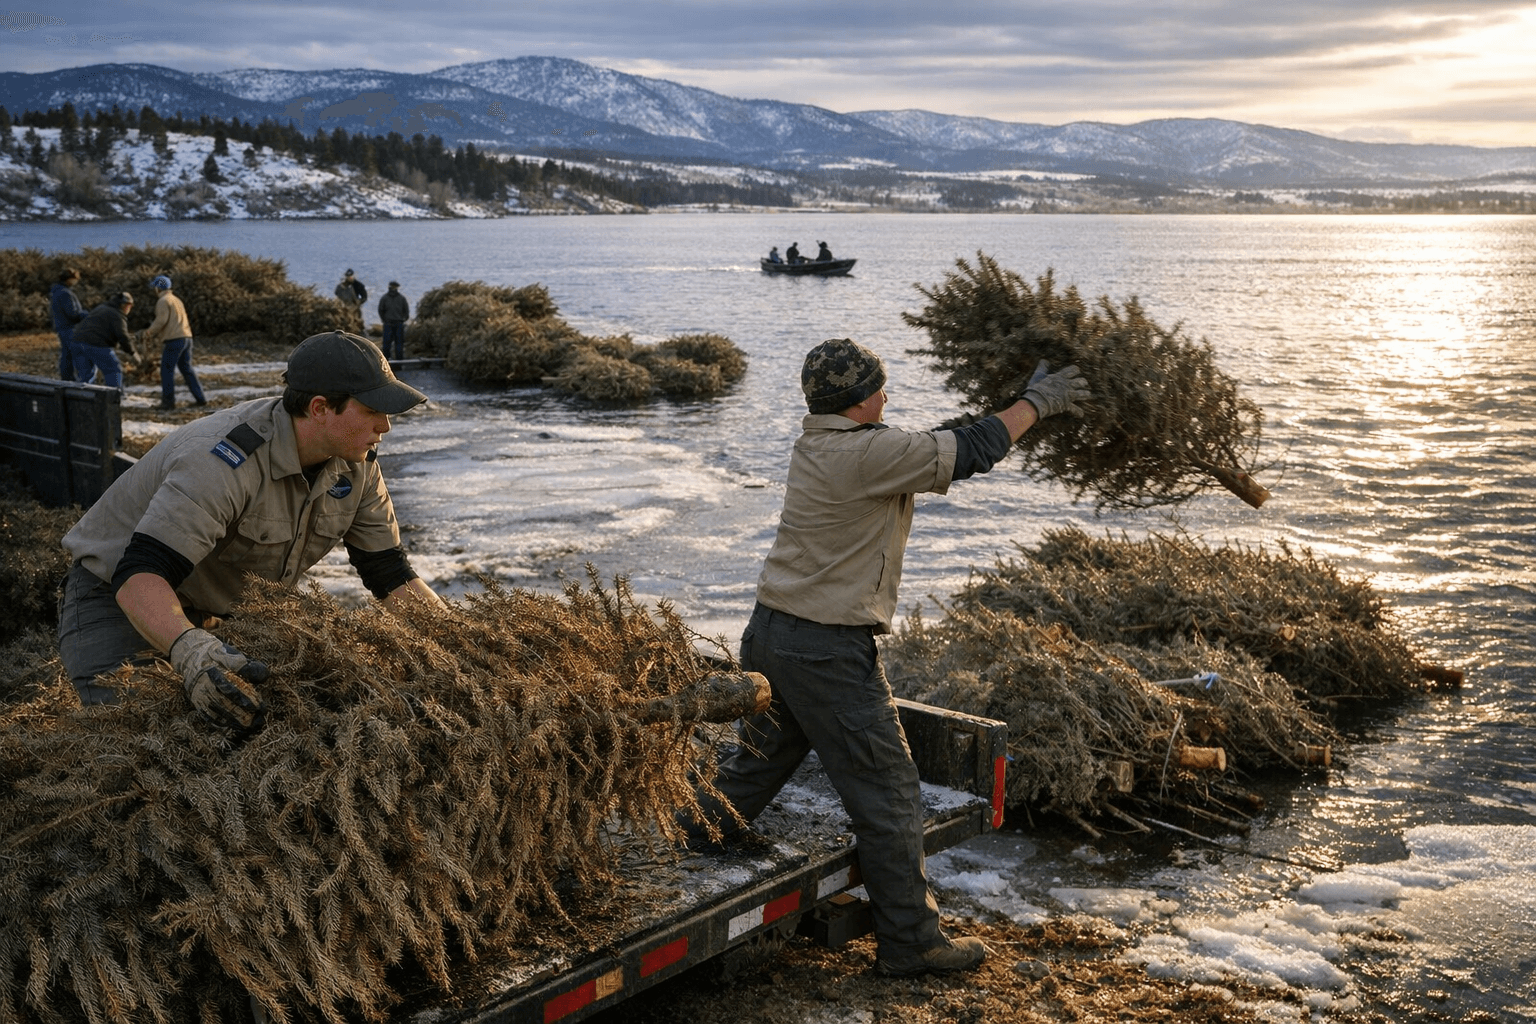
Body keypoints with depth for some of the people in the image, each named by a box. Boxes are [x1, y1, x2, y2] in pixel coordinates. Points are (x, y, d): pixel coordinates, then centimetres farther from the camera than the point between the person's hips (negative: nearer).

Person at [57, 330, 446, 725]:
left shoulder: (355, 465, -11)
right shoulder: (223, 463, -36)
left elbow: (390, 574, -2)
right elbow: (140, 574, -44)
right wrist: (191, 650, -62)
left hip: (214, 611, 7)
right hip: (119, 598, -6)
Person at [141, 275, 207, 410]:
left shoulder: (163, 301, -5)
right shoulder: (176, 300, 24)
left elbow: (161, 321, -15)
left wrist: (148, 334, -3)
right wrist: (155, 337, 22)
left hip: (175, 339, -9)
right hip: (186, 337, 9)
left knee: (167, 370, -2)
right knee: (187, 369, 13)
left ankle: (168, 401, -2)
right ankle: (200, 398, 10)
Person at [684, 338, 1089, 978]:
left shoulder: (815, 445, 9)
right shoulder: (867, 454, -18)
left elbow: (934, 451, 16)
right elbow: (968, 454, -12)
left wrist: (1017, 407, 16)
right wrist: (1034, 403, 3)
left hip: (770, 634, 9)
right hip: (829, 651, -9)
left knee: (759, 763, 25)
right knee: (888, 799, 3)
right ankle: (910, 941, 14)